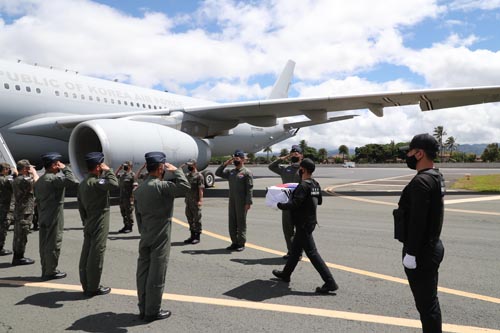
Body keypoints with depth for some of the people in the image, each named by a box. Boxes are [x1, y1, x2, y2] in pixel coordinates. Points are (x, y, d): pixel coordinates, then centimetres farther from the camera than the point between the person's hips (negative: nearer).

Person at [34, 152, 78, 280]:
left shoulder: (40, 180, 14)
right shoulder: (54, 178, -16)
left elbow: (37, 199, 18)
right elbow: (72, 181, -28)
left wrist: (41, 213, 22)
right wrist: (65, 168, -15)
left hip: (43, 218, 9)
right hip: (54, 217, -9)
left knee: (44, 244, 13)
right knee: (53, 244, -1)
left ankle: (45, 270, 21)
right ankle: (51, 272, 6)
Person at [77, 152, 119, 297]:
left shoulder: (83, 183, 12)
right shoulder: (95, 182, -19)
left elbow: (80, 205, 16)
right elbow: (114, 184, -34)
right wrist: (108, 170, -18)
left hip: (89, 224, 10)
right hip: (99, 225, -9)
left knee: (86, 254, 12)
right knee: (96, 255, -2)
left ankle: (86, 285, 21)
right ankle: (93, 287, 6)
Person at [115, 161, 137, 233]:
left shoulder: (132, 175, -10)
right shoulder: (122, 174, 14)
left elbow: (135, 186, -15)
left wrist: (132, 196, -22)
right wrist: (119, 168, 16)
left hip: (129, 197, -8)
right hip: (122, 197, 8)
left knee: (129, 212, -2)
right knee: (123, 212, 14)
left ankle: (130, 227, 6)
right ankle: (125, 226, 24)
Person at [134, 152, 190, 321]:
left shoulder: (139, 188, 8)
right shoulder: (160, 186, -19)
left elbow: (138, 214, 13)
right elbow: (184, 186, -26)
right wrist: (175, 170, -12)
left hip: (145, 238, 8)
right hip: (160, 239, -8)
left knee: (143, 273, 12)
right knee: (156, 275, 1)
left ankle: (143, 309, 22)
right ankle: (153, 311, 10)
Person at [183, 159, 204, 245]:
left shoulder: (199, 176, -10)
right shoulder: (187, 175, 12)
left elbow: (201, 189, -15)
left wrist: (200, 200, -21)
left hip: (195, 201, -8)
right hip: (188, 201, 8)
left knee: (197, 219, 1)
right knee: (190, 218, 14)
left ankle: (197, 237, 10)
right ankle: (192, 235, 25)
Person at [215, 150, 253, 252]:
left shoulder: (247, 173, -6)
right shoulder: (231, 172, 14)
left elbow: (249, 189, -11)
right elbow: (218, 173, 17)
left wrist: (248, 203, -17)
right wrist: (225, 163, 6)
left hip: (242, 203, -6)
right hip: (232, 202, 7)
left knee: (241, 223, 2)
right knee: (232, 223, 10)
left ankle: (241, 243, 10)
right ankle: (234, 242, 20)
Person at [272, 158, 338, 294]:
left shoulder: (303, 186, -21)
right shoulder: (315, 184, 7)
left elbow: (294, 204, -27)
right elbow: (319, 201, 18)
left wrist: (280, 205, -12)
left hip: (303, 224, -10)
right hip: (310, 221, 10)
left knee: (311, 252, -7)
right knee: (295, 248, 21)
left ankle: (330, 282, -6)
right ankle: (285, 274, 38)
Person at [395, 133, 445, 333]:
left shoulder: (421, 181, -21)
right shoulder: (436, 177, 10)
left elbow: (417, 221, -25)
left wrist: (410, 253, -20)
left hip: (421, 252, -10)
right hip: (432, 247, 10)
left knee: (426, 303, 0)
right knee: (429, 300, 20)